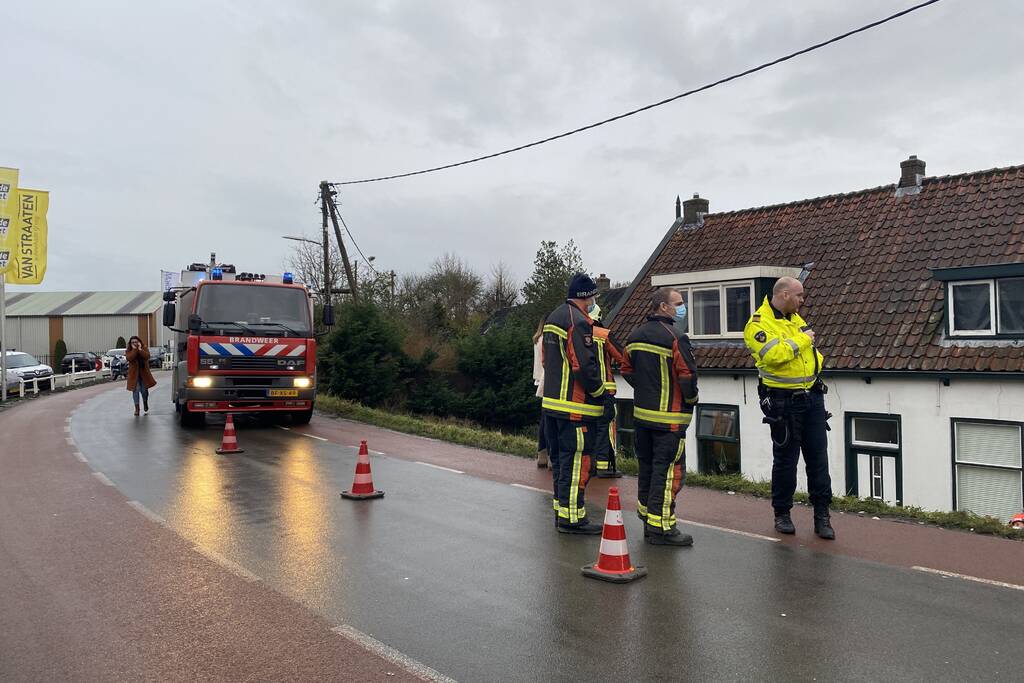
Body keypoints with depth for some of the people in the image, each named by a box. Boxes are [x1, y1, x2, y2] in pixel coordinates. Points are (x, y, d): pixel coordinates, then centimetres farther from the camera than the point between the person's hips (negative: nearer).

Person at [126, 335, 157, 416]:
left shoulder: (144, 348, 2)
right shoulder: (129, 351, 2)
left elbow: (147, 356, -16)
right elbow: (129, 358, -19)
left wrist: (140, 349, -19)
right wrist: (134, 349, -18)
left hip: (144, 372, 1)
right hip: (134, 373, -1)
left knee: (144, 390, 5)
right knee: (136, 390, -6)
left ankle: (145, 404, 33)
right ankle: (137, 408, -2)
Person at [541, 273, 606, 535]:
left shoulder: (553, 318, 16)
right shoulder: (579, 322, -17)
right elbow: (585, 365, -22)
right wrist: (600, 391, -8)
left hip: (552, 402, 10)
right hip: (575, 407, -10)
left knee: (559, 459, 16)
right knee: (576, 461, -3)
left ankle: (561, 511, 26)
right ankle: (572, 518, 3)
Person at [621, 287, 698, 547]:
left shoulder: (635, 336, 9)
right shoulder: (675, 338, -16)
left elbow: (627, 370, 16)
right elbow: (688, 376, -19)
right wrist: (691, 399, -1)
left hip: (641, 413, 8)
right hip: (669, 418, -8)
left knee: (647, 467, 17)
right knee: (668, 470, -2)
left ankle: (647, 520, 27)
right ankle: (661, 527, 1)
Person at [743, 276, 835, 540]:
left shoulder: (795, 318, 13)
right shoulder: (758, 323, -11)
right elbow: (773, 354, -27)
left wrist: (816, 361, 11)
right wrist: (802, 340, -16)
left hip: (812, 396, 7)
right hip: (784, 402, -6)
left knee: (818, 457, 6)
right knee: (785, 459, 4)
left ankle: (822, 515, 14)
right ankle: (782, 513, 20)